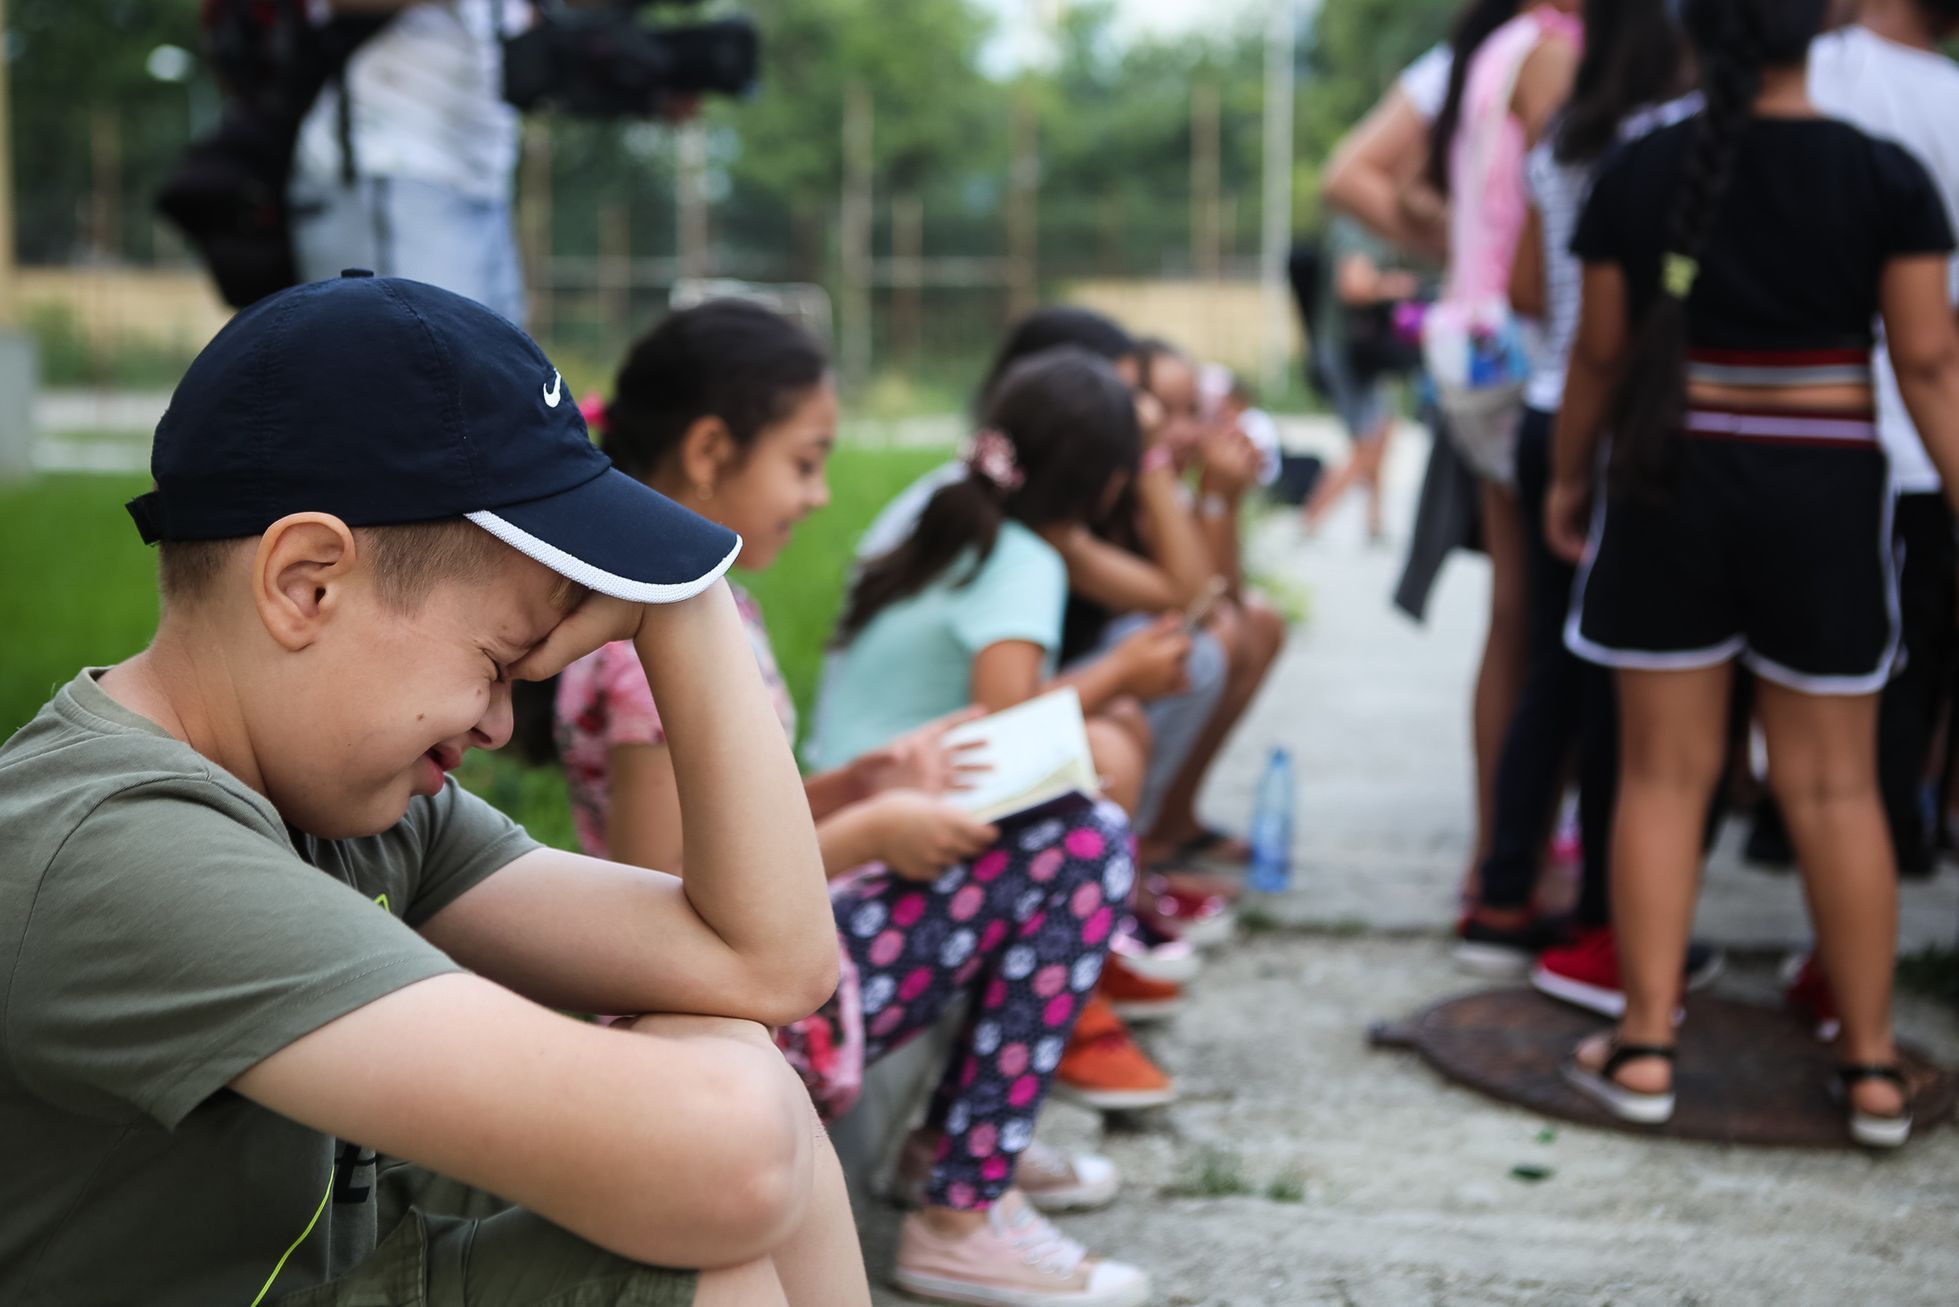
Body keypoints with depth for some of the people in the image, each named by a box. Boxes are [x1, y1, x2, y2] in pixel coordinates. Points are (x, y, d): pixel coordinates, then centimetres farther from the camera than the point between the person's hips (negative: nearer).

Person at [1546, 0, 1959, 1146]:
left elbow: (1600, 353, 4)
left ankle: (1645, 1049, 9)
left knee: (1664, 772, 7)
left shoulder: (1637, 175, -2)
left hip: (1668, 484, 1)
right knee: (1836, 786, 7)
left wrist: (1570, 477, 17)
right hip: (1824, 492, 0)